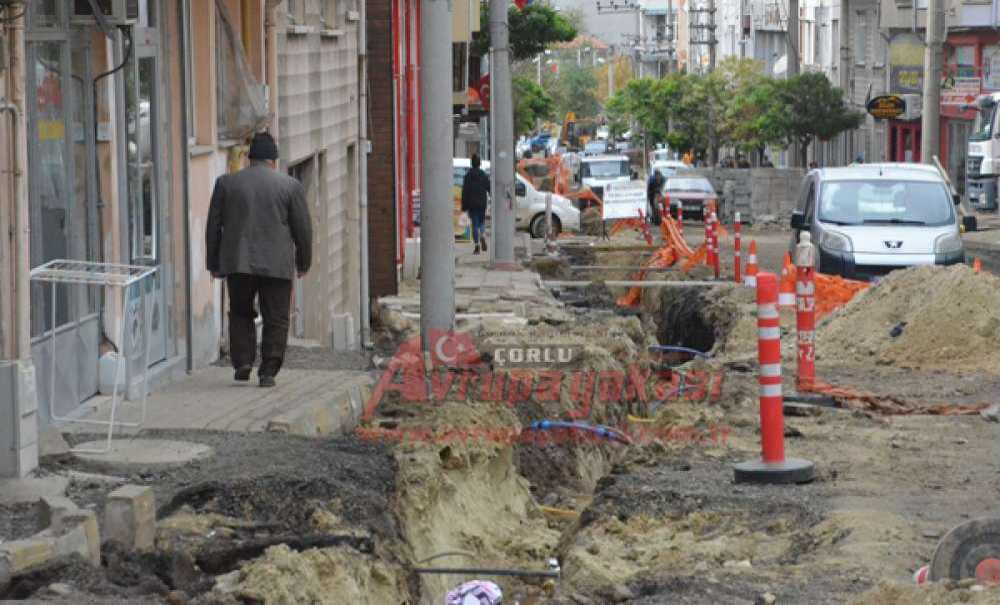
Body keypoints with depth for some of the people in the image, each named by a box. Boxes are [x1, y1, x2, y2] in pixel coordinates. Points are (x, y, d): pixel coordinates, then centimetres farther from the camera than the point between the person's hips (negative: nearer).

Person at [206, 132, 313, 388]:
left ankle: (243, 362, 6)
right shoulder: (290, 186, 1)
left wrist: (214, 263, 15)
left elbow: (213, 226, 7)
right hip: (277, 265, -1)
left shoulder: (226, 183, 5)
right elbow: (303, 228, 3)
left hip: (237, 262, 1)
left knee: (240, 314, 18)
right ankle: (268, 370, -2)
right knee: (275, 319, 5)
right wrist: (303, 262, 16)